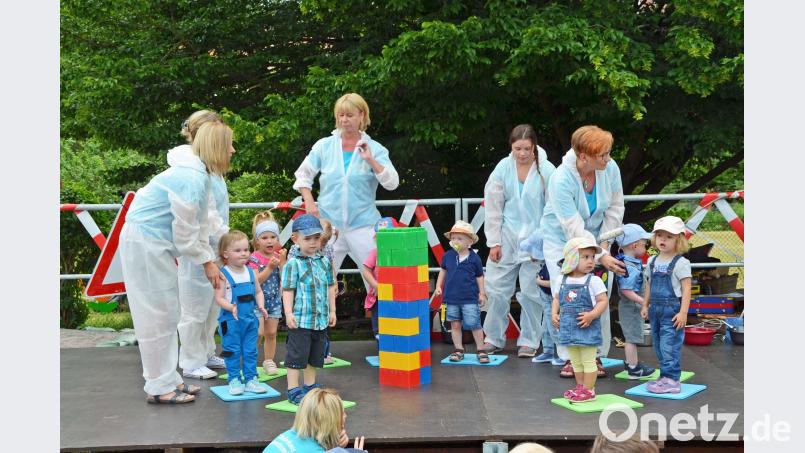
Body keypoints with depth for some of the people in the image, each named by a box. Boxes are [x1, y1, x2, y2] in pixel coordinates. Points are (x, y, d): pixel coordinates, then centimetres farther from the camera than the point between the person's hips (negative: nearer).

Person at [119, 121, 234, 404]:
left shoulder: (199, 174, 9)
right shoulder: (192, 179, -23)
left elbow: (201, 222, 15)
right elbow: (185, 233, -18)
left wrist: (210, 259, 13)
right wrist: (206, 263, -5)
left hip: (156, 244, 10)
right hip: (144, 243, -10)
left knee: (167, 314, 14)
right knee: (158, 315, -3)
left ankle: (168, 379, 23)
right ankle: (159, 387, 7)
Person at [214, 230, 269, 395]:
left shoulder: (251, 272, 5)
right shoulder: (224, 274, -11)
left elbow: (258, 291, 13)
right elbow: (219, 298, -13)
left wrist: (261, 306, -4)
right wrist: (231, 307, -29)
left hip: (250, 319, 5)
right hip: (231, 320, -4)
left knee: (251, 351, 10)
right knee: (233, 351, 5)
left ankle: (251, 379, 21)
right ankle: (234, 380, 17)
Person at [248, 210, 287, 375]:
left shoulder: (279, 256, 2)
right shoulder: (254, 258, -11)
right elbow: (256, 281, -21)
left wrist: (282, 262, -17)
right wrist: (270, 267, -25)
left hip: (274, 299, 5)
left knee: (271, 332, 9)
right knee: (258, 332, -11)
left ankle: (269, 361, 21)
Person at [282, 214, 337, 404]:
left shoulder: (324, 262, 9)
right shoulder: (293, 263, -9)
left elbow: (330, 287, 16)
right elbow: (288, 290, -10)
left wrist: (332, 310, 15)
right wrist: (288, 313, -16)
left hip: (321, 319, 6)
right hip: (300, 319, -6)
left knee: (315, 356, 16)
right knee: (297, 355, -1)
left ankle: (310, 386, 29)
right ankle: (293, 390, 7)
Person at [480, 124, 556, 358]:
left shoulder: (546, 171, -10)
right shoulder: (503, 168, -3)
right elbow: (493, 207, 1)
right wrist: (494, 242, -1)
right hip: (507, 237, 2)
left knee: (531, 292, 3)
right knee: (497, 288, 6)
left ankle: (529, 341, 17)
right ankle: (493, 338, 20)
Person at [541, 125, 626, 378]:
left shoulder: (610, 168, -17)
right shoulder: (561, 180, -30)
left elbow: (615, 209, -5)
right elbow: (573, 228, -29)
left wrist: (604, 245, -11)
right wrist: (601, 258, -31)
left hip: (595, 237, 3)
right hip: (561, 239, -3)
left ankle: (596, 355, 5)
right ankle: (570, 357, 3)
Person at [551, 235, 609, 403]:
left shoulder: (594, 281, -9)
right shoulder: (564, 280, 6)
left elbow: (603, 301, -11)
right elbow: (557, 299, 16)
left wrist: (592, 315, -22)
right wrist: (554, 313, 2)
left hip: (587, 328, -6)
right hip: (569, 327, 6)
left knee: (588, 361, 1)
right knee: (575, 361, 17)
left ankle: (588, 391, 8)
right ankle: (580, 386, 29)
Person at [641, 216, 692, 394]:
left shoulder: (680, 263, -10)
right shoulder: (652, 261, 10)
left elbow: (686, 289, -12)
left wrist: (683, 312, -17)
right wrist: (646, 305, 16)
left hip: (672, 310, -7)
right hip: (656, 309, 7)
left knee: (669, 345, -8)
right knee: (658, 344, 11)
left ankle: (671, 380, -2)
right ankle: (665, 377, 21)